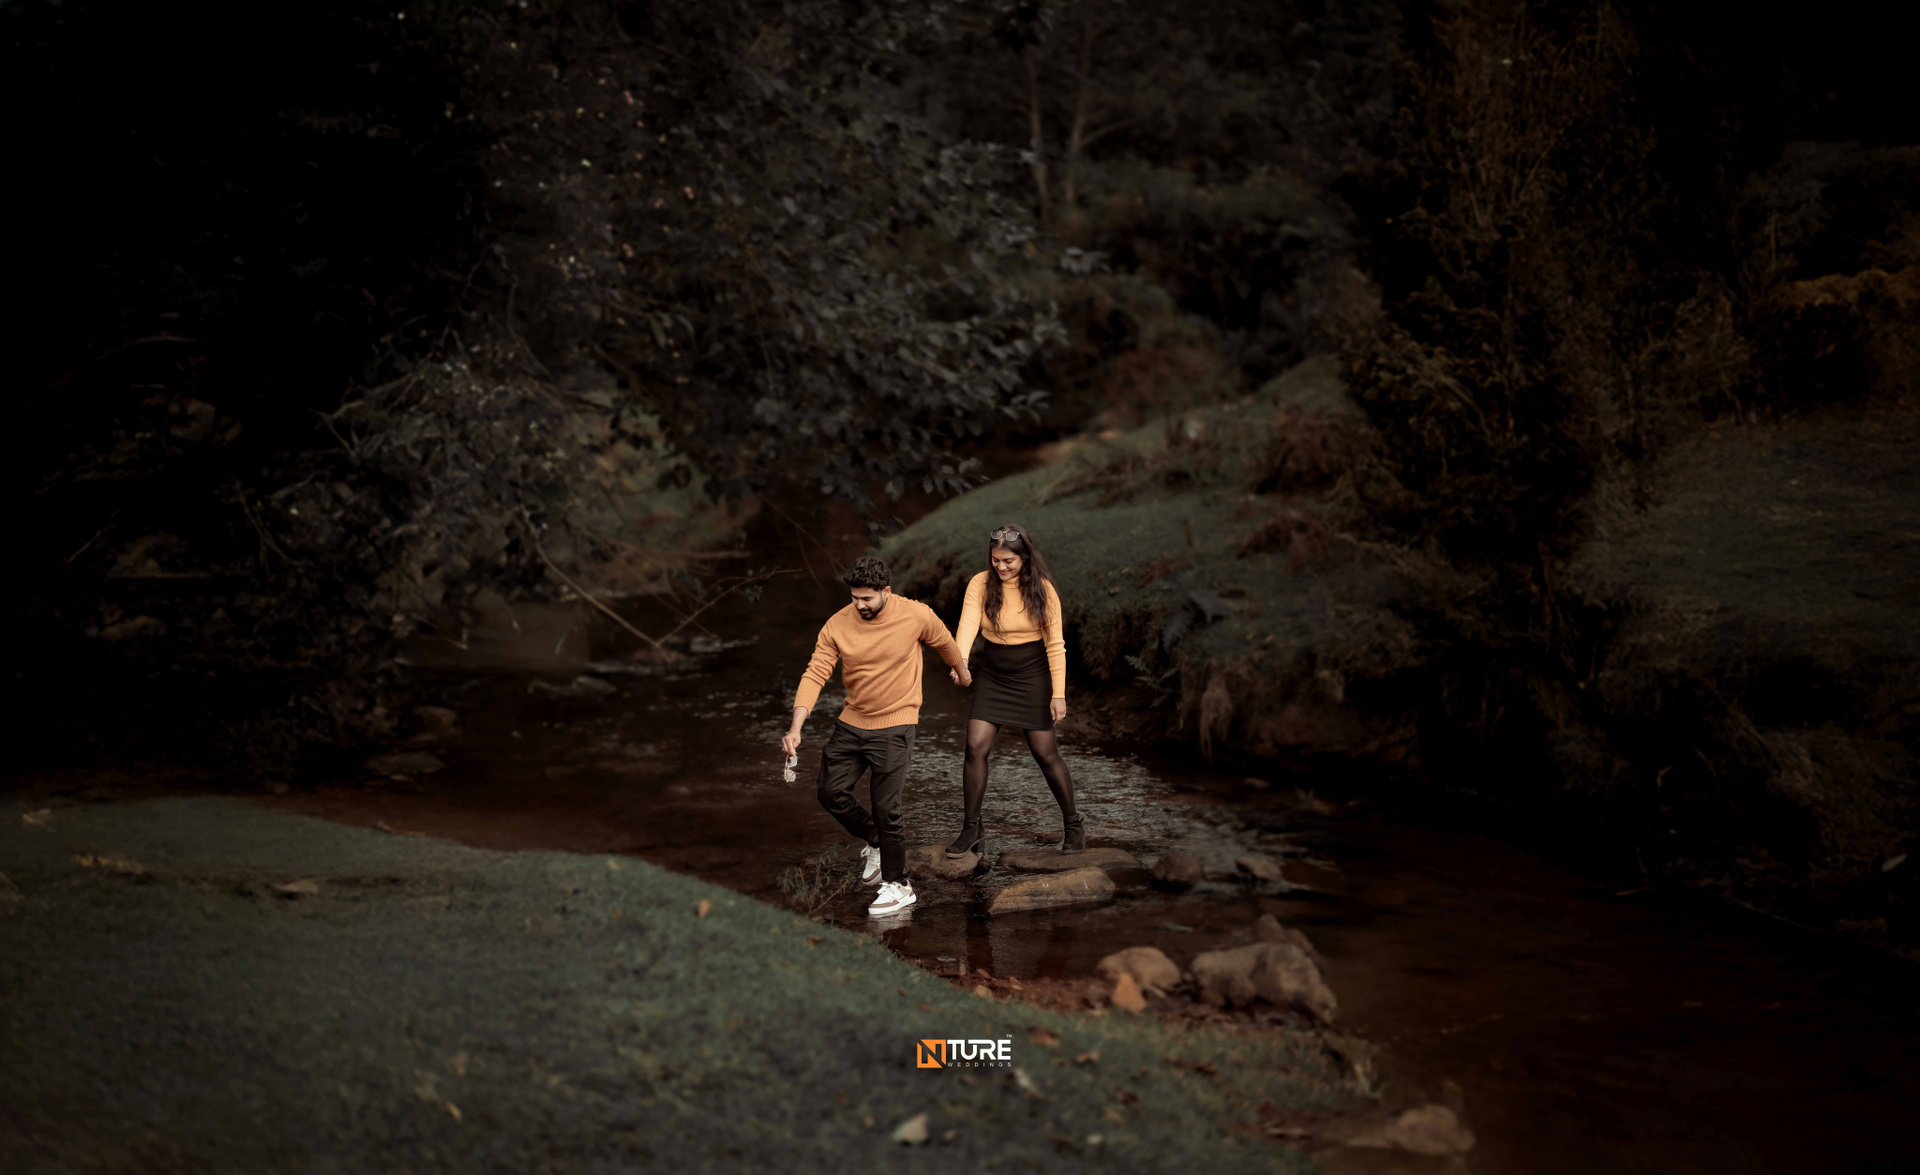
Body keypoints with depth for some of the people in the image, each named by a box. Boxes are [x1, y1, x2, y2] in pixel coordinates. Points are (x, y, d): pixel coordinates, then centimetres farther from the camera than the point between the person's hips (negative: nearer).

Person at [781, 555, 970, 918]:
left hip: (894, 727, -4)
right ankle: (875, 843, 33)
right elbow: (815, 674, -12)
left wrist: (962, 671, 27)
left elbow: (943, 643, 8)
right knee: (831, 792, 7)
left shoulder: (917, 616, -14)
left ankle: (898, 885, 11)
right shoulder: (837, 625, -9)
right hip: (851, 723, 4)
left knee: (885, 807, -6)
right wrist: (796, 728, -23)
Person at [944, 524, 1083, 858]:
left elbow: (1055, 644, -7)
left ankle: (1073, 826, 18)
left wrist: (1059, 693, -11)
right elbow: (968, 623, -21)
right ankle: (972, 828, 6)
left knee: (1046, 753, 0)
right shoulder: (981, 584, -6)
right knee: (975, 747, -8)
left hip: (1033, 677, -2)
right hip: (992, 677, 2)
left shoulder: (1042, 590, -10)